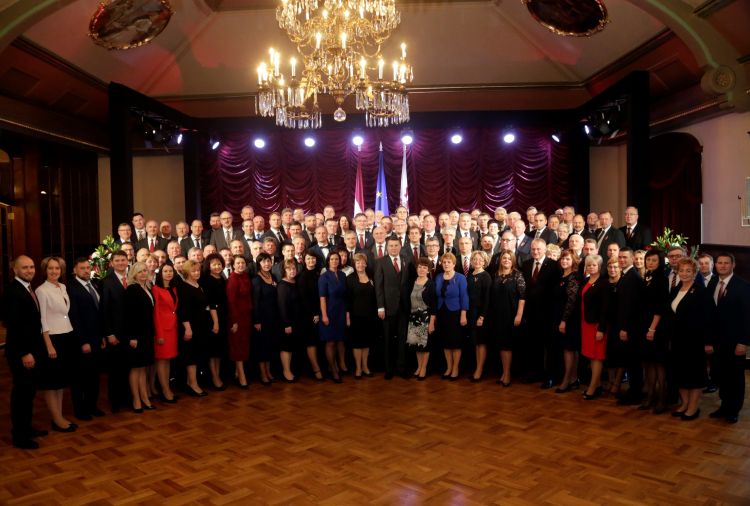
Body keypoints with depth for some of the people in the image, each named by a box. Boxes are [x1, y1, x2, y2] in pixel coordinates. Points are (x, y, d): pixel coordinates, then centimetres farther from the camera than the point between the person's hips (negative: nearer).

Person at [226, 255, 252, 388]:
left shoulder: (246, 277, 6)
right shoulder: (232, 279, -14)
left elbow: (248, 297, 8)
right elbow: (231, 301, -16)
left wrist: (250, 315, 4)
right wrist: (234, 321, -17)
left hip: (246, 315, 7)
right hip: (237, 316, -7)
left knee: (244, 344, 13)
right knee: (238, 345, 2)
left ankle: (238, 372, 26)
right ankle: (241, 377, 10)